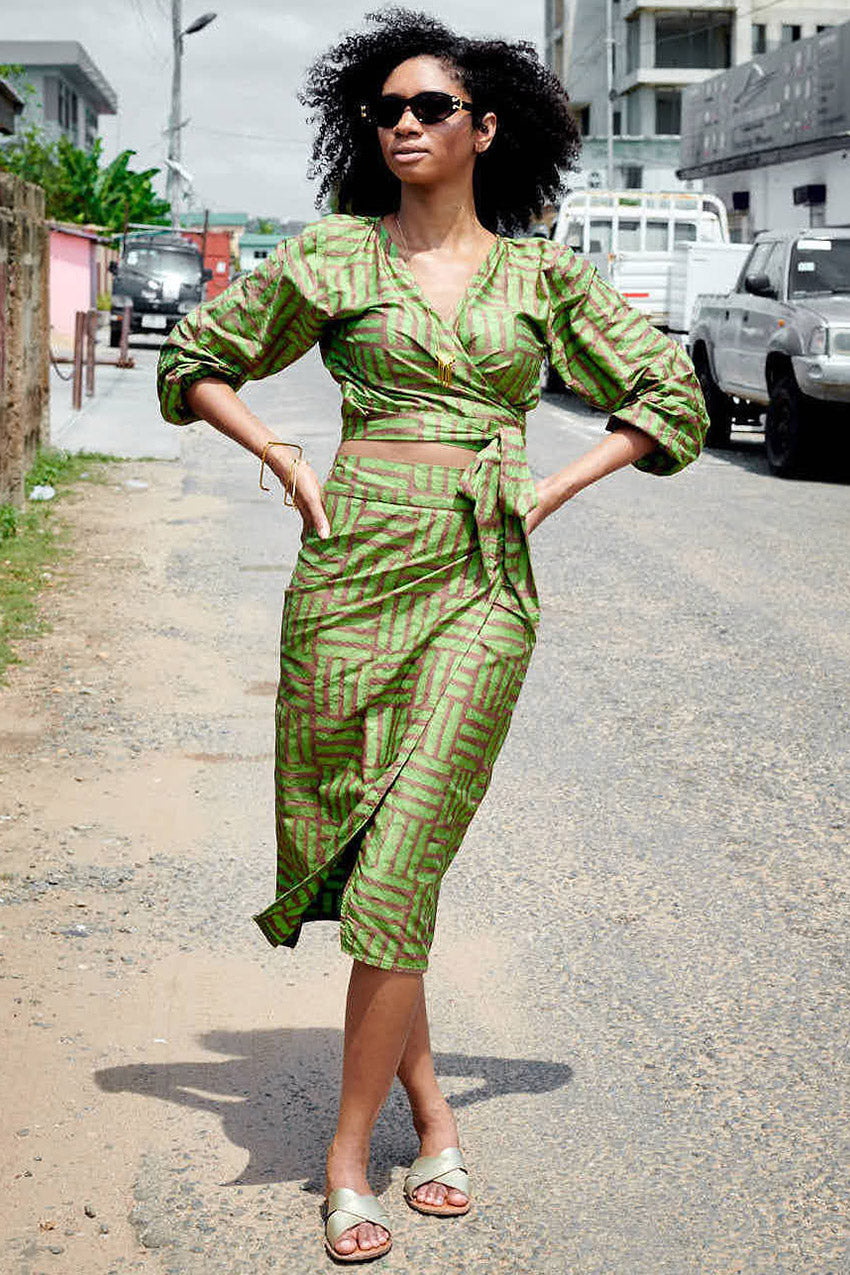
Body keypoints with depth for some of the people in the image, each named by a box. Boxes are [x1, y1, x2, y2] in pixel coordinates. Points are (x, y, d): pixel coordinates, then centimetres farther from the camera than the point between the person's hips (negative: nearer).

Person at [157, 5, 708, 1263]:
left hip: (486, 586, -1)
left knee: (397, 868, -8)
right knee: (347, 844, 5)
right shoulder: (334, 253, 6)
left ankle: (350, 1151, 5)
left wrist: (549, 491, 5)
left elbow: (670, 393, 15)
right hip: (356, 563, 1)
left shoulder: (541, 274, 8)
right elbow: (197, 359, 15)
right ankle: (431, 1111, 23)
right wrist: (290, 464, 2)